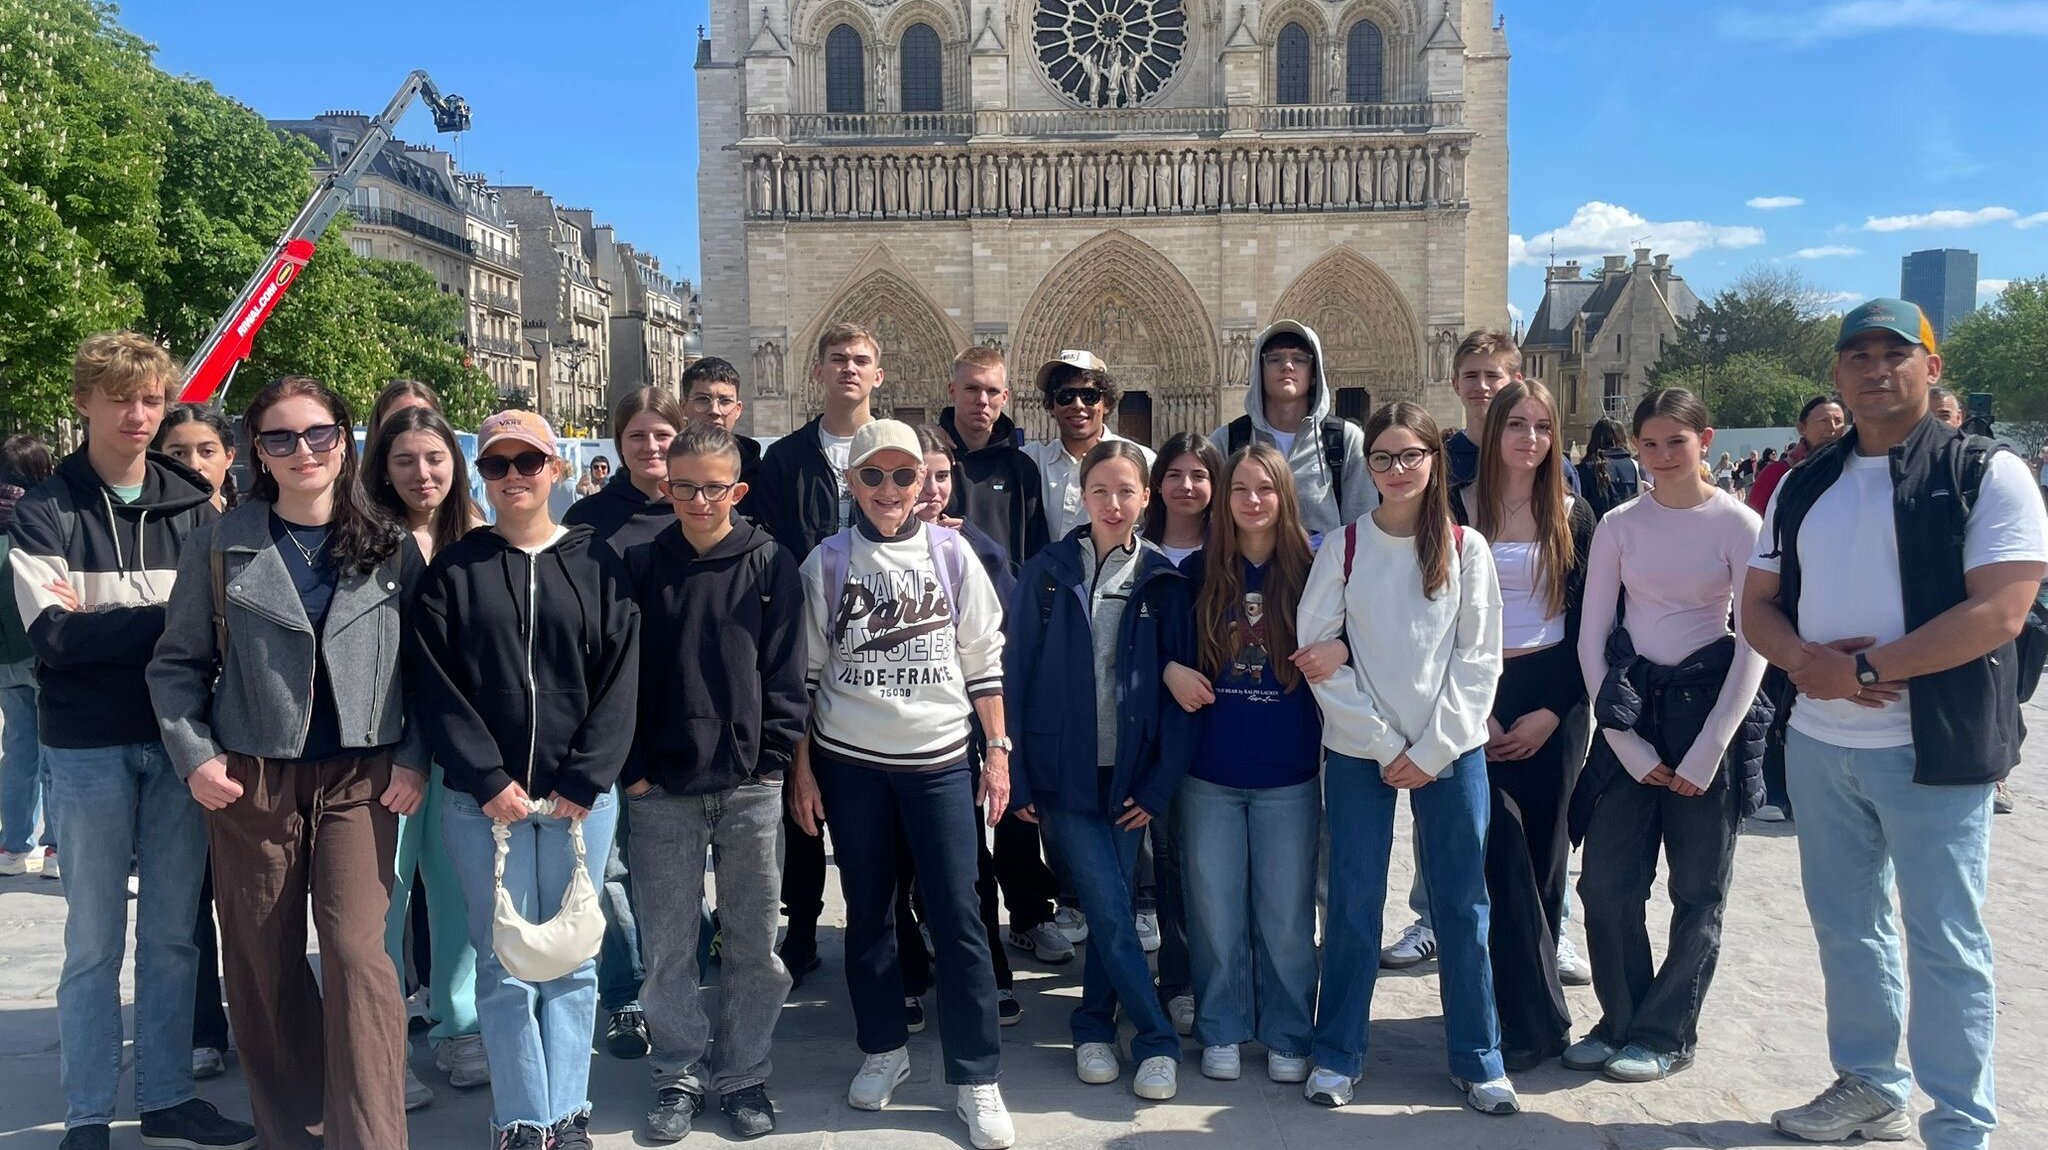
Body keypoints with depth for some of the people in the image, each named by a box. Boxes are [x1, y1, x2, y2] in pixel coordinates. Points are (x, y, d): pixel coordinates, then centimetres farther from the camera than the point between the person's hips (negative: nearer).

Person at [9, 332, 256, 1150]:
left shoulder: (194, 506, 3)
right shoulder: (45, 512, -3)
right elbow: (54, 637, -13)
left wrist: (104, 622, -13)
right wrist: (165, 620, -16)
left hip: (177, 741, 2)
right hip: (88, 749, -2)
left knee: (173, 934, 11)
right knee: (95, 941, 7)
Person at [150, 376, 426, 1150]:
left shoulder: (392, 546, 3)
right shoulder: (221, 544, 2)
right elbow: (178, 663, 5)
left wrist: (413, 759, -3)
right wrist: (195, 758, -6)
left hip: (362, 776, -1)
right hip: (249, 779, 1)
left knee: (356, 950, -11)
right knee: (263, 963, 8)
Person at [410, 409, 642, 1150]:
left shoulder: (597, 564, 4)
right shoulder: (452, 571, 5)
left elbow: (621, 677, -2)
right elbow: (434, 685, -2)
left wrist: (584, 782, -10)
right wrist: (488, 781, -11)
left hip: (581, 798, 1)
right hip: (482, 801, 0)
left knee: (572, 960, 7)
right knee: (505, 964, 3)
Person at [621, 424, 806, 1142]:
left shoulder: (772, 566, 1)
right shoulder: (641, 568, 4)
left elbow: (784, 673, 0)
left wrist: (771, 758, -7)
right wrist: (633, 767, -3)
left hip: (750, 787, -1)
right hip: (662, 789, 1)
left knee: (752, 945, 8)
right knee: (667, 945, 8)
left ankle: (743, 1074, 24)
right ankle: (681, 1074, 24)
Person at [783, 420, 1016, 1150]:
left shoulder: (952, 554, 0)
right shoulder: (826, 562, 0)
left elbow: (984, 661, 4)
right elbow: (804, 674, 3)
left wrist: (998, 750, 0)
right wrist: (800, 769, 2)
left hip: (939, 762, -1)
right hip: (849, 764, 1)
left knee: (957, 918, -1)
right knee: (868, 913, 13)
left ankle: (976, 1080, 9)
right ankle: (884, 1050, 30)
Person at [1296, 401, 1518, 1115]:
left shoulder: (1465, 548, 2)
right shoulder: (1344, 547, 1)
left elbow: (1478, 658, -1)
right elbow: (1316, 650, -4)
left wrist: (1432, 750, -9)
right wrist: (1381, 744, -9)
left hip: (1451, 751, 1)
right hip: (1358, 752, 0)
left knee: (1463, 902, 5)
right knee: (1353, 903, 5)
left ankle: (1477, 1060, 19)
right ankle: (1337, 1055, 18)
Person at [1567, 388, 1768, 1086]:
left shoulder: (1737, 525, -4)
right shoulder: (1620, 525, 3)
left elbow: (1755, 644, -6)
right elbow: (1592, 636, 3)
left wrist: (1707, 752, -10)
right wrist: (1625, 738, -5)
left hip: (1706, 706, -2)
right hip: (1629, 708, 3)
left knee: (1698, 888, 7)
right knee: (1606, 881, 3)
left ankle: (1666, 1034, 22)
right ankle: (1622, 1020, 22)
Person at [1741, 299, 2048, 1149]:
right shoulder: (1803, 487, 11)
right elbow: (1759, 605, 11)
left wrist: (1866, 669, -19)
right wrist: (1803, 659, -11)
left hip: (1933, 748, -6)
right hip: (1819, 744, 6)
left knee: (1944, 942, 2)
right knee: (1845, 925, 16)